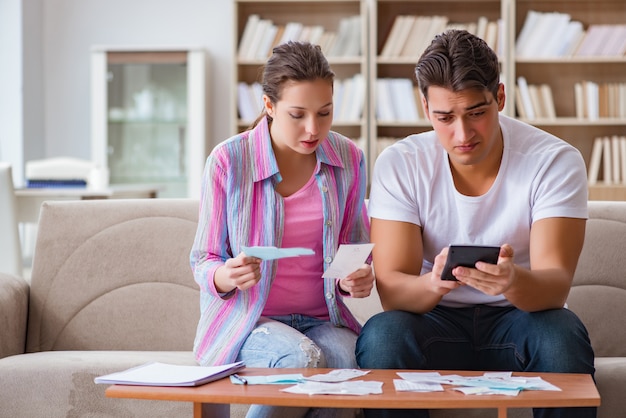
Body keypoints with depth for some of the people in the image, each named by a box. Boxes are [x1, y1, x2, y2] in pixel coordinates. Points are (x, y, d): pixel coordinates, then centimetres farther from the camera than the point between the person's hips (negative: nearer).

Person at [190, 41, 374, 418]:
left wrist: (358, 279, -12)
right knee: (302, 359, -34)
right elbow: (204, 263, -1)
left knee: (348, 359, -33)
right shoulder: (228, 161, -8)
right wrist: (226, 276, -25)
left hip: (320, 318, 2)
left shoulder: (349, 159, 2)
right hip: (245, 320, -2)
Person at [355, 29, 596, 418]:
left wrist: (514, 282, -44)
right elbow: (391, 289, -14)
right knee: (381, 336, -31)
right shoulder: (399, 165, -7)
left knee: (563, 337, -33)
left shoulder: (555, 161, -11)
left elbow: (555, 284, -20)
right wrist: (433, 283, -38)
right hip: (435, 324, 1)